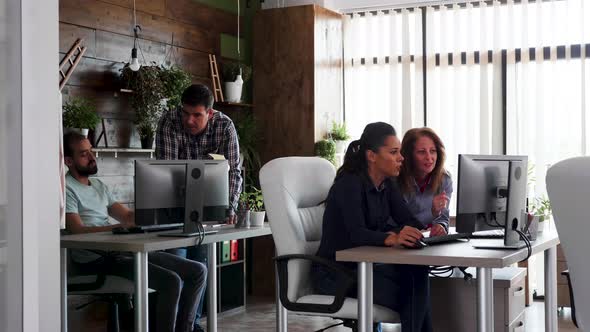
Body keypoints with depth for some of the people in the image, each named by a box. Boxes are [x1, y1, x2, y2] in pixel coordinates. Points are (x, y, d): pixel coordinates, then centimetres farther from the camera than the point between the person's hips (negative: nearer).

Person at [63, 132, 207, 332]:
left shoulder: (99, 186, 24)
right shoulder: (66, 188, -4)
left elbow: (127, 215, 21)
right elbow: (79, 231, -16)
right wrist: (121, 227, -28)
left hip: (124, 250, 9)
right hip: (97, 260, -9)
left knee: (198, 271, 0)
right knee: (171, 281, -27)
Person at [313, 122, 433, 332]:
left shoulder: (386, 184, 7)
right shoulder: (349, 184, -18)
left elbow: (406, 219, 1)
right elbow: (356, 233, -32)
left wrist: (427, 229, -22)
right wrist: (391, 239, -50)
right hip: (334, 273, -7)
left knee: (417, 273, -20)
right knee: (409, 295, -24)